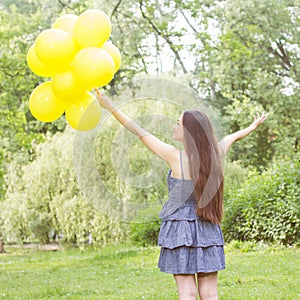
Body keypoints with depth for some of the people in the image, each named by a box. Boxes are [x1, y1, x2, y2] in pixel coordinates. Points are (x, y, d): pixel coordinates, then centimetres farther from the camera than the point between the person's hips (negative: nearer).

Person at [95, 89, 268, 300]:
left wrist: (110, 107, -1)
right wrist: (253, 127, 41)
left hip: (181, 228, -4)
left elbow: (139, 132, -7)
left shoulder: (175, 156, -12)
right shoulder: (214, 155, 0)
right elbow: (233, 137, 21)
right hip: (208, 231, 4)